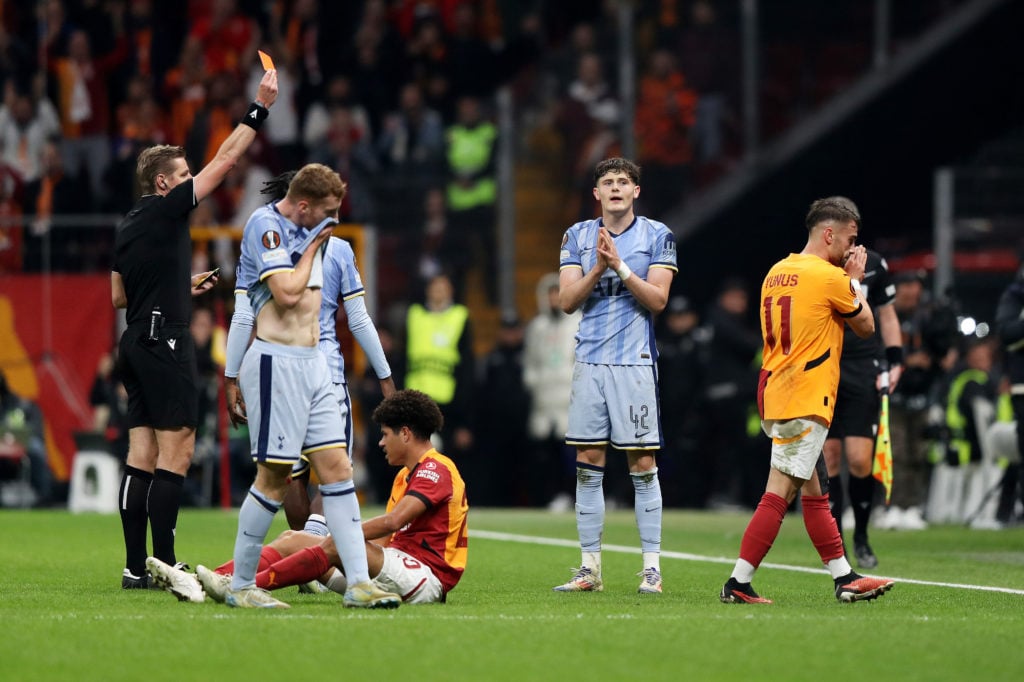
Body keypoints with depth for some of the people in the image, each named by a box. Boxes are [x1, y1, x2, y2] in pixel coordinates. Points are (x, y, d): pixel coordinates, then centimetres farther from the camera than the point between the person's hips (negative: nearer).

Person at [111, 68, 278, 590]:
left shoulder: (129, 227, 17)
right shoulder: (165, 210, -7)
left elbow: (117, 295, 22)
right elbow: (225, 160, -8)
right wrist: (259, 108, -3)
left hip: (137, 345, 9)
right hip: (164, 342, -9)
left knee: (142, 457, 5)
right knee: (176, 450, -9)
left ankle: (136, 567, 3)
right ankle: (163, 564, -13)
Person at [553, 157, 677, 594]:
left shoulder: (657, 235, 3)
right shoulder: (578, 236, 11)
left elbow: (657, 299, -5)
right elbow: (567, 300, 3)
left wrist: (620, 265, -15)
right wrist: (598, 268, -12)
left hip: (635, 362, -3)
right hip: (589, 361, 3)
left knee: (642, 463, -4)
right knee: (588, 465, 2)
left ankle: (652, 566, -1)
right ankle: (590, 569, 7)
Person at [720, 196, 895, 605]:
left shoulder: (777, 272, 12)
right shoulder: (830, 278, -11)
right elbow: (865, 326, 2)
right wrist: (855, 280, 15)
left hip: (774, 394, 9)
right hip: (806, 402, -9)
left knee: (814, 493, 13)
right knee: (778, 494, -8)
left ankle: (845, 579, 18)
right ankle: (738, 583, -10)